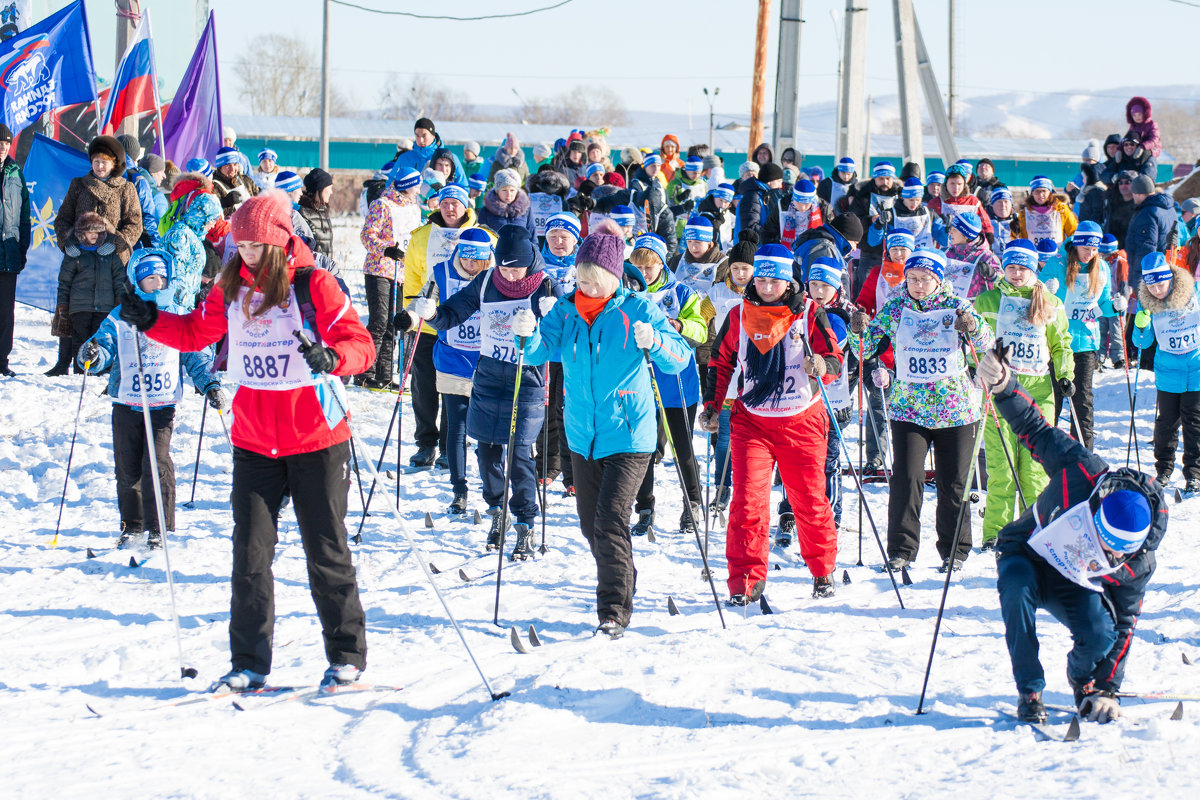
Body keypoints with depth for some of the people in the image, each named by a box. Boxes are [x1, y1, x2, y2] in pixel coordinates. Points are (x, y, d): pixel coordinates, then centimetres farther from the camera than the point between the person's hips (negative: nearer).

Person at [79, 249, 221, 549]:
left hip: (163, 405, -1)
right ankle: (131, 525, 21)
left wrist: (210, 385, -1)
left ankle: (158, 528, -4)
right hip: (126, 404, 1)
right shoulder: (120, 317, 5)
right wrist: (91, 355, -23)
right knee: (127, 467, 6)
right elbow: (104, 345, 0)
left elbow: (197, 354, 11)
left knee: (157, 464, -12)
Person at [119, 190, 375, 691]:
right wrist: (151, 321, 0)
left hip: (316, 440, -4)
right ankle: (248, 664, 9)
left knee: (326, 550, 3)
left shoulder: (314, 285, -10)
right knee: (250, 551, 1)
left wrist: (331, 357, -33)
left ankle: (347, 657, 15)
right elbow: (195, 333, 17)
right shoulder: (231, 288, 5)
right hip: (253, 442, 4)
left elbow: (360, 344, -12)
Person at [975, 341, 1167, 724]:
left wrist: (1109, 690, -15)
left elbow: (1125, 624, -13)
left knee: (1101, 633, -29)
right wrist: (1004, 386, -34)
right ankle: (1029, 692, -23)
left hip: (1075, 586, 1)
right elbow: (1037, 432, -20)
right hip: (1026, 556, -1)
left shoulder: (1139, 563, -23)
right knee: (1017, 589, -38)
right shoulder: (1082, 474, -31)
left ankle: (1083, 678, 10)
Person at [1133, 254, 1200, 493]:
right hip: (1167, 373, 2)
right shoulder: (1147, 304, -5)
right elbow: (1143, 343, 1)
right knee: (1167, 423, 6)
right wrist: (1140, 324, -19)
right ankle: (1163, 470, 23)